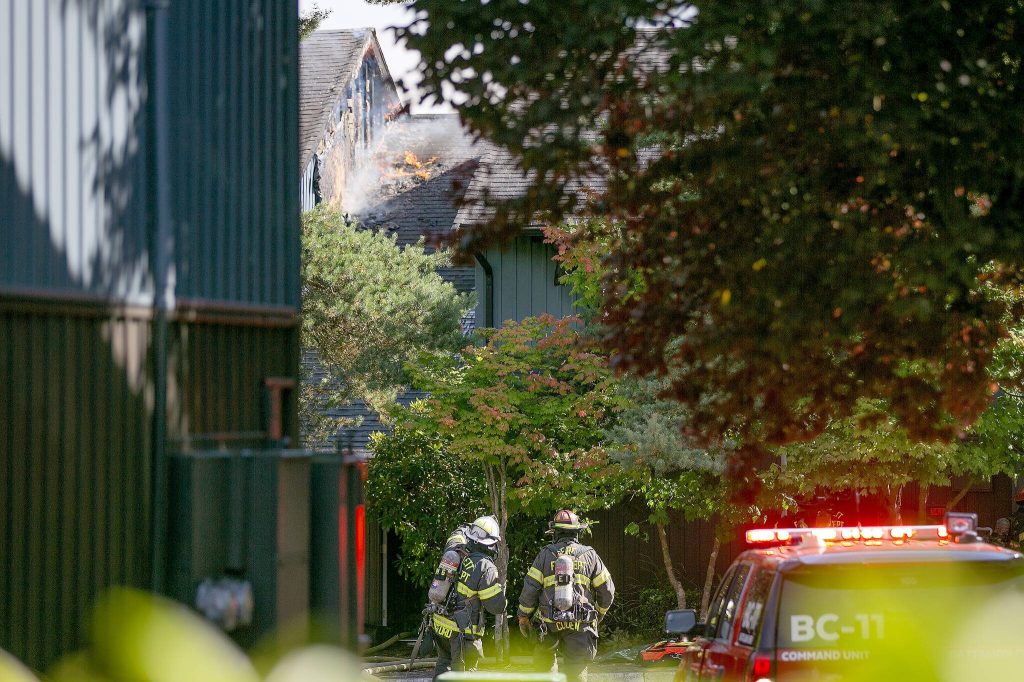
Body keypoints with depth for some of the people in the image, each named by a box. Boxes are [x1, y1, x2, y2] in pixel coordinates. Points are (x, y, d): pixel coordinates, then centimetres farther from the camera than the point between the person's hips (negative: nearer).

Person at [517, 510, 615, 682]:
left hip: (549, 623, 0)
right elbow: (606, 590, 9)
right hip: (581, 624, 0)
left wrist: (523, 616, 13)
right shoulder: (589, 555, 7)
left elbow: (530, 588, 1)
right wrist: (599, 614, 26)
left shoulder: (546, 555, 5)